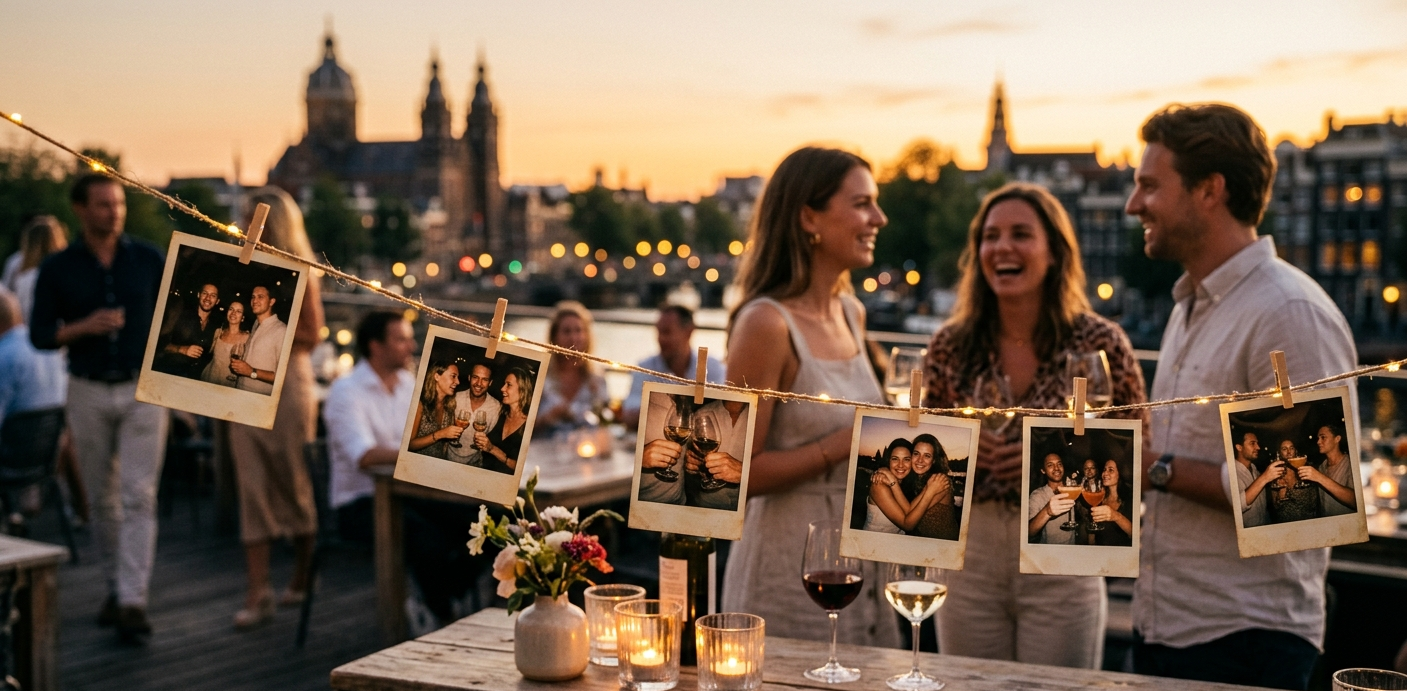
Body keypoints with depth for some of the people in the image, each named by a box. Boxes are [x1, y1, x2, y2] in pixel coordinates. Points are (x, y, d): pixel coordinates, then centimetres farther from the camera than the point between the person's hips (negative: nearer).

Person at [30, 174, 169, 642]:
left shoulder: (148, 260, 0)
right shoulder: (57, 270, 0)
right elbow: (40, 335, -1)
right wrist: (84, 327, -18)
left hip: (143, 390, -1)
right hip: (88, 392, 1)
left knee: (138, 497, -8)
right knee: (104, 498, 11)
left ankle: (133, 601, -10)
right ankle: (117, 584, 28)